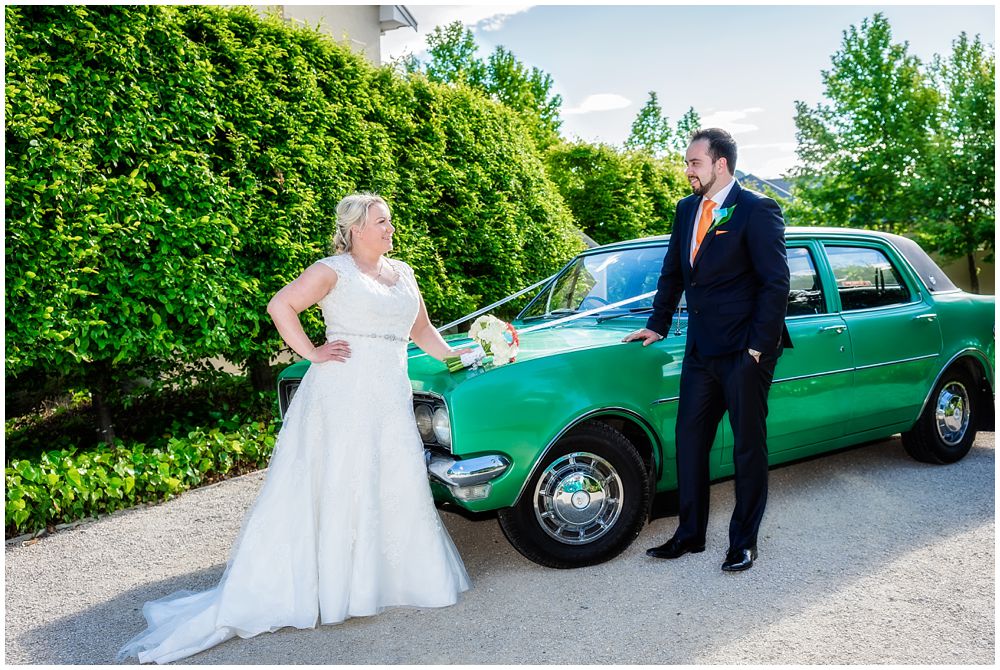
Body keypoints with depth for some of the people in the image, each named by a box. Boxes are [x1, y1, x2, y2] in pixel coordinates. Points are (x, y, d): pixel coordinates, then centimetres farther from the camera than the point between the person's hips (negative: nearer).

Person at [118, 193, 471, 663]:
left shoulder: (403, 273, 17)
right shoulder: (333, 270, -3)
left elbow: (422, 331, 25)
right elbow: (280, 306, -8)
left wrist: (455, 357, 15)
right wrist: (311, 354, -11)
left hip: (391, 398, 6)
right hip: (343, 392, -6)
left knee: (398, 490, 9)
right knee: (336, 490, -1)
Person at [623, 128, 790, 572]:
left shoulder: (757, 211, -9)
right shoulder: (687, 209, 11)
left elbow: (776, 283, -12)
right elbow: (672, 274, 18)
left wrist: (758, 347, -16)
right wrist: (657, 326, 12)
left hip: (745, 353, -6)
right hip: (701, 349, 7)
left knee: (748, 447, 7)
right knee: (689, 440, 10)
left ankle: (744, 541, 22)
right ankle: (690, 534, 24)